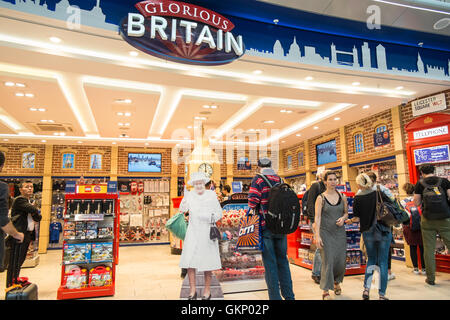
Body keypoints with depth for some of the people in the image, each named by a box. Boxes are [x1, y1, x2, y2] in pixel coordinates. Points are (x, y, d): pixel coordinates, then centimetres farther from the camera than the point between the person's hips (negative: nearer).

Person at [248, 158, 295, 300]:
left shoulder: (258, 180, -8)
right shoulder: (280, 180, 8)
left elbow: (253, 202, -17)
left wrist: (255, 210, 3)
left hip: (266, 226, -5)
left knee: (270, 263, 3)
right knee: (282, 260, 16)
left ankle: (275, 296, 9)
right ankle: (288, 295, 23)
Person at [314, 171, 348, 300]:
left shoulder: (342, 197, 5)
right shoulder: (321, 198, -5)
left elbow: (346, 212, 17)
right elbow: (317, 218, -9)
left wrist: (343, 218, -7)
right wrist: (317, 236, -16)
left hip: (340, 232, 4)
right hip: (326, 232, -3)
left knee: (341, 261, 7)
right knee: (328, 261, -6)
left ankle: (336, 282, 36)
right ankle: (326, 291, 7)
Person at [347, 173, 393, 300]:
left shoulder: (357, 198, -6)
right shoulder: (379, 194, -8)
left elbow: (357, 218, -5)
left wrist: (350, 220, 14)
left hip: (368, 232, 1)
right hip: (383, 231, -1)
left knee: (371, 259, 19)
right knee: (383, 262, 8)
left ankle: (366, 289, 10)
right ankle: (382, 294, 13)